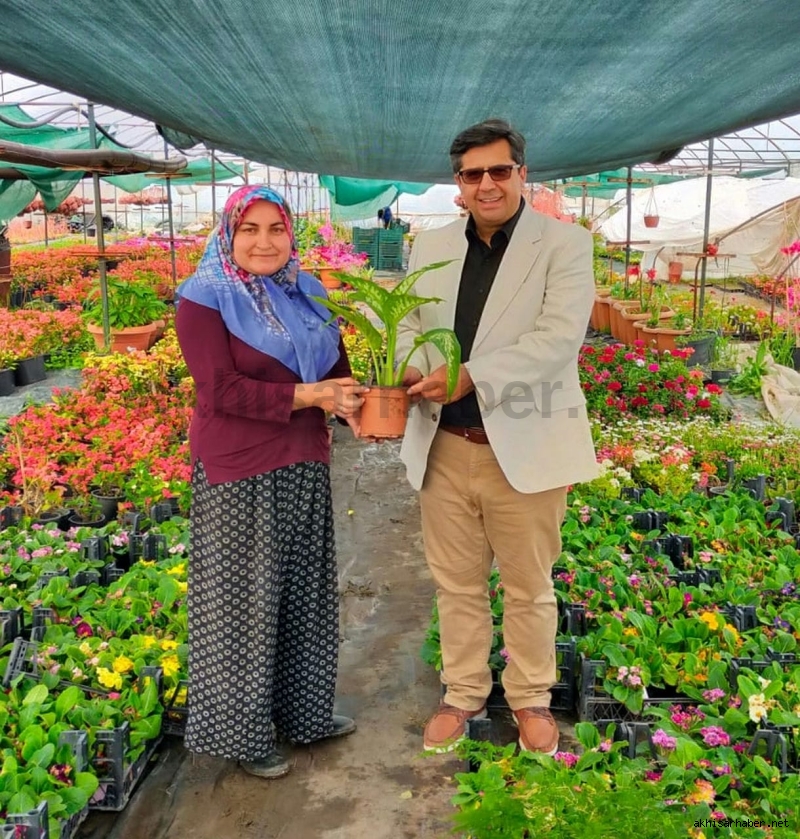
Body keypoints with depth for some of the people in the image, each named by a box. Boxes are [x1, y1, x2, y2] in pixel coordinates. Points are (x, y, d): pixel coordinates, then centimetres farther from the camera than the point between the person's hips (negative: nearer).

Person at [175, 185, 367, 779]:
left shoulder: (307, 294, 10)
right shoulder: (206, 299, -9)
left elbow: (337, 368, 13)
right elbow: (222, 390, -18)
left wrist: (352, 405, -9)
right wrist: (307, 395, -22)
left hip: (305, 468, 6)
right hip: (239, 476, -6)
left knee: (305, 594, 16)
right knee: (246, 600, 6)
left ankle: (303, 710, 36)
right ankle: (241, 731, 24)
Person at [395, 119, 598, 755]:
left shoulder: (565, 245, -6)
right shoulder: (431, 247, 9)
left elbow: (559, 338, -17)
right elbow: (409, 323, 11)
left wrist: (468, 376, -25)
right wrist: (416, 369, -13)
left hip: (525, 449, -4)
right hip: (445, 447, 4)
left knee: (529, 588, 13)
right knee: (457, 585, 17)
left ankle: (531, 698, 35)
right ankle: (463, 694, 36)